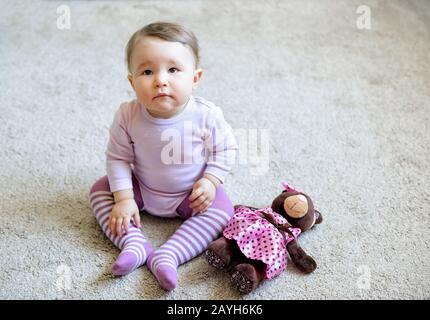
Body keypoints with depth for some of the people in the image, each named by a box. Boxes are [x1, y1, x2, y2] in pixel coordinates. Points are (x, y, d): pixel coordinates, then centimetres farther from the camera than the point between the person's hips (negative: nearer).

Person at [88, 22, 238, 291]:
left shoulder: (206, 115, -26)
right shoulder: (128, 116, -23)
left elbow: (225, 150, -10)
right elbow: (118, 157, -12)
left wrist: (211, 181, -20)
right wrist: (124, 198, -16)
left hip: (191, 194, -2)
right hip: (142, 188, 2)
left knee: (222, 209, -23)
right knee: (100, 189, -8)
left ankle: (168, 255, -28)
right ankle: (134, 243, -19)